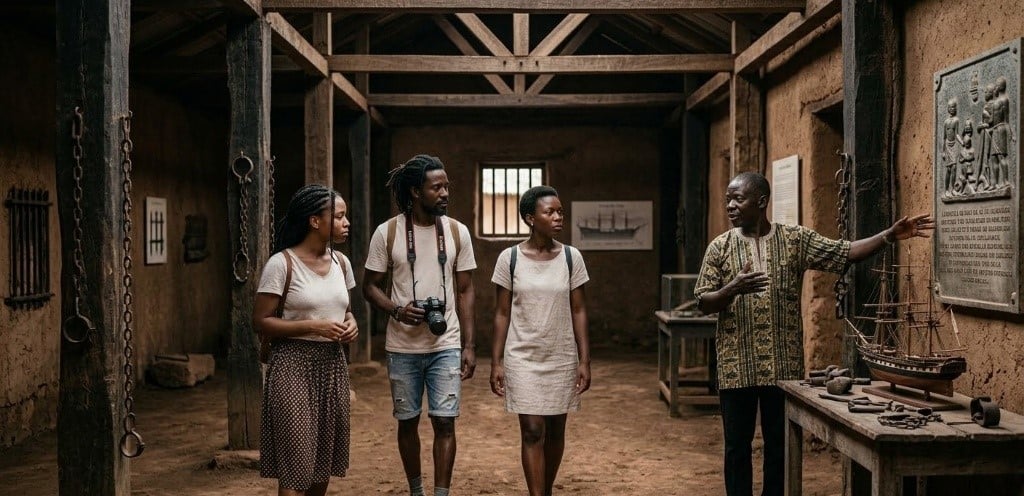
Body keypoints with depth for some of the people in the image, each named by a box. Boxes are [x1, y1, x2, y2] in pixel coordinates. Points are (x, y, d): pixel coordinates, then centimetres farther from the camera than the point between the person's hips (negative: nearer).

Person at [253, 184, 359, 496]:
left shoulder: (341, 262, 8)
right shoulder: (282, 263, -12)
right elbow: (261, 321, -12)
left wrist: (350, 322, -1)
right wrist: (313, 326, -21)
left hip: (333, 363, 7)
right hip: (294, 364, -6)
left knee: (325, 457, 13)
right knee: (296, 461, -4)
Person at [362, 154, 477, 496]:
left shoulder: (457, 232, 0)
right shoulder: (387, 232, -5)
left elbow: (464, 291, 4)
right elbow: (371, 287, 1)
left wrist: (468, 346, 0)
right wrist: (397, 310, -19)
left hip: (447, 346, 0)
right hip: (403, 347, 0)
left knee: (444, 422, -4)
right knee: (407, 422, 11)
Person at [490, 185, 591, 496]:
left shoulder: (571, 257, -1)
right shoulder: (509, 258, -5)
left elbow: (578, 312, 1)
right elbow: (502, 314, -1)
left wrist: (584, 360, -2)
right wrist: (496, 362, -5)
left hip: (562, 359, 2)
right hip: (523, 359, -2)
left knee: (555, 431, 12)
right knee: (532, 432, -5)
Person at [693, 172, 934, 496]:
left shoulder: (796, 240, 2)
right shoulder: (720, 247, 2)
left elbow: (844, 253, -4)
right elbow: (703, 303, -1)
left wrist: (890, 235, -17)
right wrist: (734, 288, -20)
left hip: (783, 365, 0)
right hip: (736, 366, 0)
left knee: (780, 444, 9)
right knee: (737, 445, 8)